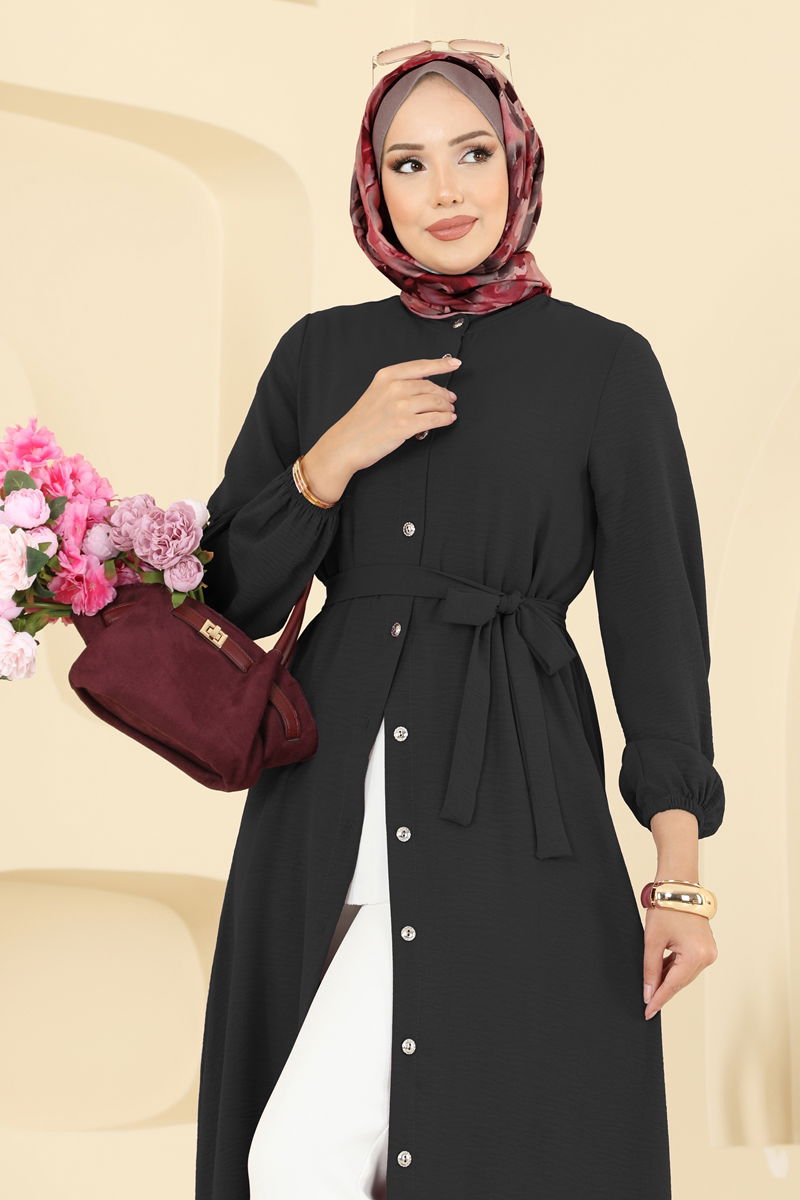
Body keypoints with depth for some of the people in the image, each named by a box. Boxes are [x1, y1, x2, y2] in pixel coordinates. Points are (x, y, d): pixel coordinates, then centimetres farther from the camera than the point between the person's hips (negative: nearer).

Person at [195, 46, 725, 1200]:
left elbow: (657, 619, -1)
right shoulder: (322, 352, 9)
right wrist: (335, 458, -9)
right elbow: (235, 594, 8)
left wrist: (681, 872, -7)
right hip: (328, 796, 4)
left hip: (503, 801, -4)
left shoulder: (605, 364, 0)